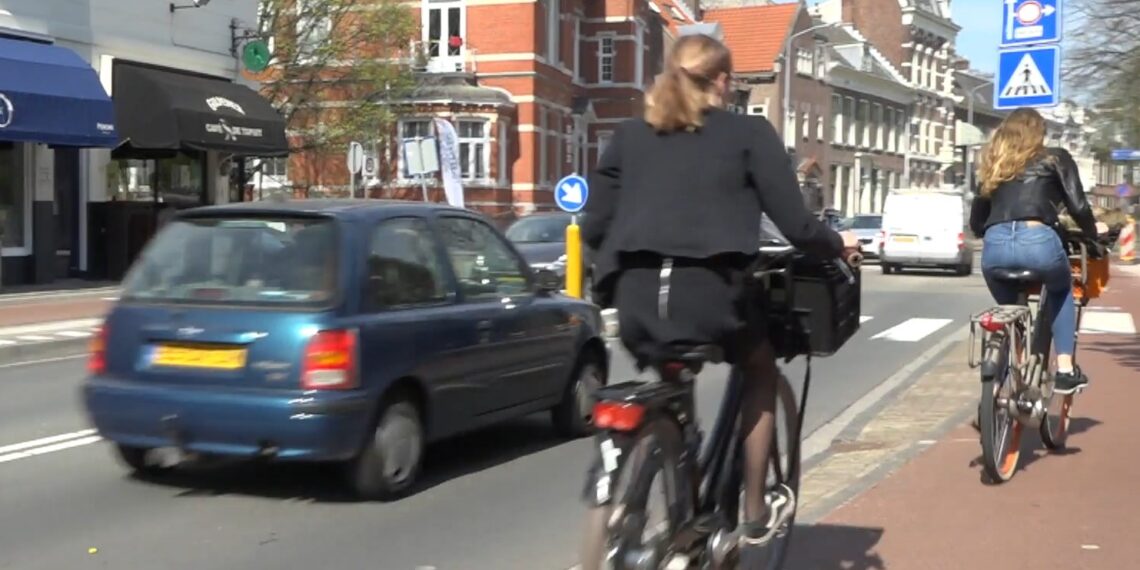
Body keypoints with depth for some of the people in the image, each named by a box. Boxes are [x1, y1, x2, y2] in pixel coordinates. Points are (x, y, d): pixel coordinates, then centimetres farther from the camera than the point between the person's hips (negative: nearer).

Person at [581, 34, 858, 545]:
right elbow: (794, 223, 4)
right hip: (710, 293, -3)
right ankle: (755, 512, 30)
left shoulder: (629, 135, 18)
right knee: (761, 372, 28)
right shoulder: (749, 133, 9)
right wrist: (837, 245, 24)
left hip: (636, 297, 3)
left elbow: (594, 228, 15)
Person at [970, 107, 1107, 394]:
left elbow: (976, 223, 26)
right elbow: (1077, 207, 8)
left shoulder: (992, 167, 28)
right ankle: (1065, 369, 22)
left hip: (995, 246, 2)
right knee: (1061, 290, 30)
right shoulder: (1056, 158, 19)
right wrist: (1092, 230, 27)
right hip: (1037, 241, -2)